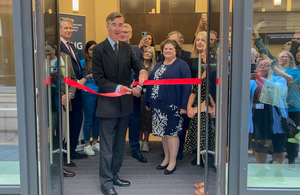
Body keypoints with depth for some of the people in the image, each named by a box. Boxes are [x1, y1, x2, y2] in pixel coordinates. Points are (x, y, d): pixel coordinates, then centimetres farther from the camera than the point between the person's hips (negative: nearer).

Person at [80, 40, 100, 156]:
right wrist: (88, 77, -15)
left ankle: (95, 142, 23)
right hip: (88, 94, -4)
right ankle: (87, 145, 9)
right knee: (88, 120, -1)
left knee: (97, 120, 10)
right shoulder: (83, 62, 2)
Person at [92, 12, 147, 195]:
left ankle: (114, 175, 32)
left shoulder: (127, 47, 9)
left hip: (125, 103, 6)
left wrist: (142, 70, -29)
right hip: (108, 104, -6)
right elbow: (99, 78, -11)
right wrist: (117, 87, -23)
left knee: (120, 144, 17)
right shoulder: (99, 49, -8)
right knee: (107, 146, 2)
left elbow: (136, 62, -6)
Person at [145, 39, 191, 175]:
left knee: (171, 132, -1)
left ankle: (173, 162, 10)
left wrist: (184, 105, -16)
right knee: (163, 132, 12)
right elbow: (150, 83, 18)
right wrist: (148, 102, 13)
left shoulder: (181, 65, -4)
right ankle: (167, 158, 26)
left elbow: (187, 86, -10)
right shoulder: (158, 65, 17)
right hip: (158, 105, 6)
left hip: (172, 105, -6)